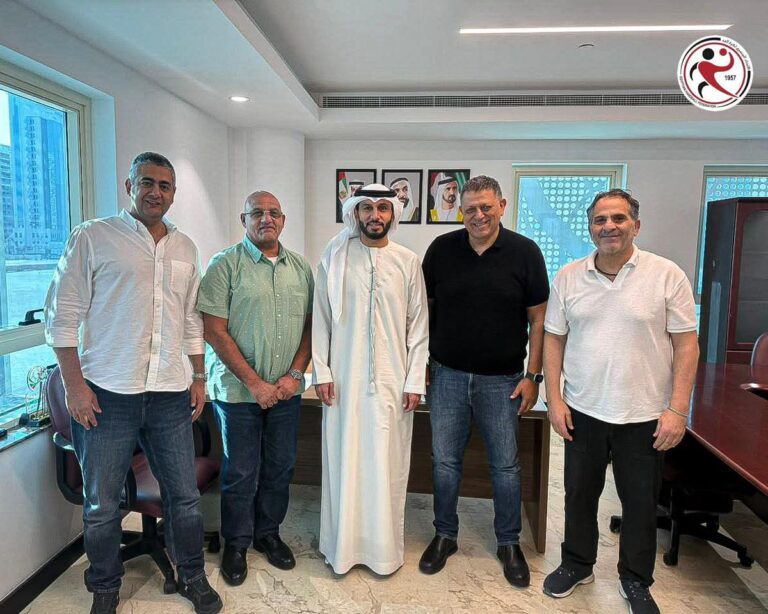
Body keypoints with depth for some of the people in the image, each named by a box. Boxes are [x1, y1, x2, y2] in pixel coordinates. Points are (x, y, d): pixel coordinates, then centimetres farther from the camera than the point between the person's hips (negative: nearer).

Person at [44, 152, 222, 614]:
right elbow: (63, 315, -4)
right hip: (108, 393, -3)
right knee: (101, 504, 11)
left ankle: (192, 576, 32)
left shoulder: (185, 247, 12)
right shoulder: (93, 237, -2)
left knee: (185, 494, 11)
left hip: (170, 393, 4)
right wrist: (75, 385, -9)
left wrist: (199, 377, 12)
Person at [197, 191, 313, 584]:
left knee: (280, 467, 15)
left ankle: (268, 533, 36)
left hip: (286, 390, 4)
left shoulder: (300, 267, 6)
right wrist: (254, 383, -14)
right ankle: (236, 544, 30)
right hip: (238, 390, -4)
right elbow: (214, 331, -12)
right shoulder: (225, 264, -7)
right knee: (241, 473, 9)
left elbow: (309, 325, 7)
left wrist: (295, 374, -5)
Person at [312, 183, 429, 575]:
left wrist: (415, 381, -1)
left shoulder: (408, 262, 3)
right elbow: (320, 318, 3)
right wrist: (321, 372, -3)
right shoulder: (335, 258, 2)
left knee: (387, 466, 8)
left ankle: (385, 549, 25)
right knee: (344, 463, 8)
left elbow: (418, 325, 3)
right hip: (344, 380, 0)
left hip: (392, 381, 0)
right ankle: (342, 546, 26)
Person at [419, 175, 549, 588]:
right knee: (444, 461, 11)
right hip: (447, 375, 2)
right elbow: (425, 309, 6)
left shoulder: (524, 252, -4)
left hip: (502, 379, -1)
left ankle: (509, 542, 32)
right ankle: (445, 535, 31)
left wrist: (533, 375, -5)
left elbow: (538, 318, -1)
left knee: (505, 465, 11)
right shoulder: (441, 249, 0)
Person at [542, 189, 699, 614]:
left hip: (645, 415, -2)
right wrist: (554, 399, -2)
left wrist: (678, 409, -10)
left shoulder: (667, 275, -7)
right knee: (579, 495, 17)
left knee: (641, 503, 14)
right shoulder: (568, 277, 0)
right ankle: (577, 565, 39)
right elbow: (554, 340, 3)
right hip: (582, 412, 2)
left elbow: (686, 344, -6)